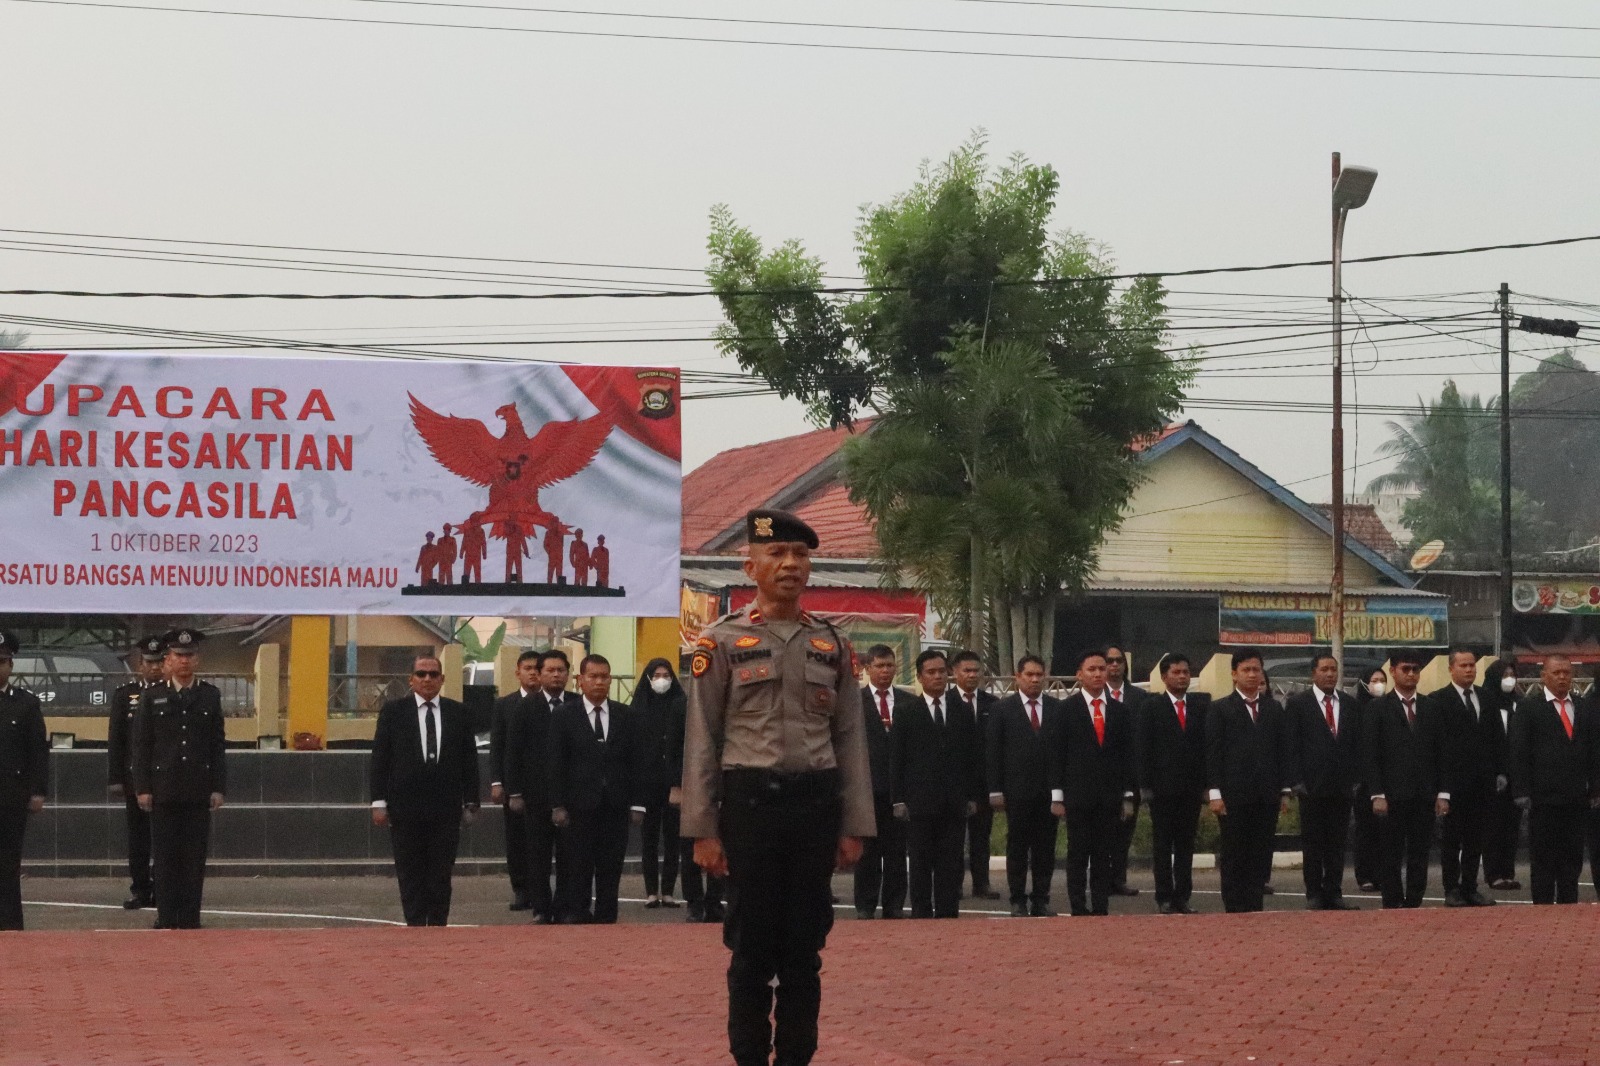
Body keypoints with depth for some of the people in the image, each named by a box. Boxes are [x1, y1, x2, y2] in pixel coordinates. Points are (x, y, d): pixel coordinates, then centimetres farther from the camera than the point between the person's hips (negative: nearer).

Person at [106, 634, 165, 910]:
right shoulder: (124, 694, 7)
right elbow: (115, 740, 5)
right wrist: (116, 779, -1)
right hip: (135, 776, 1)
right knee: (138, 836, 3)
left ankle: (161, 888, 4)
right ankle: (140, 890, 9)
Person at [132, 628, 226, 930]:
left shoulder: (210, 695, 9)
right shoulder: (153, 696, 5)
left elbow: (218, 745, 8)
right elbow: (141, 744, 4)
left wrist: (218, 788, 1)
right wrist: (142, 788, -3)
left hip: (198, 791, 1)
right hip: (163, 789, -1)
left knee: (195, 857, 0)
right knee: (164, 857, 0)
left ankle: (190, 919, 5)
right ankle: (166, 919, 5)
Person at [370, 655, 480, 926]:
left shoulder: (458, 713, 8)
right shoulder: (393, 711, 3)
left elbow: (469, 761, 9)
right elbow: (380, 759, 2)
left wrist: (470, 802, 5)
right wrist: (379, 802, -4)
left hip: (446, 809, 1)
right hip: (405, 809, -1)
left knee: (441, 874, 4)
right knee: (410, 876, 2)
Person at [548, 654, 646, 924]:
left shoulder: (625, 716, 9)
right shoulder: (565, 716, 3)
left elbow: (636, 762, 9)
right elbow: (556, 765, -1)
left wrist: (636, 804, 2)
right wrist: (558, 805, -7)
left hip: (616, 807, 2)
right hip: (579, 807, -2)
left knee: (611, 869, 3)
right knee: (579, 868, 0)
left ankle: (606, 919, 7)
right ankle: (575, 918, 5)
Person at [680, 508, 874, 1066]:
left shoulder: (832, 643, 8)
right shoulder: (722, 640, -1)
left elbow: (850, 738, 9)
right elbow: (702, 741, -2)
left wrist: (854, 827, 4)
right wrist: (702, 830, -6)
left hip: (817, 802, 3)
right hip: (750, 800, -3)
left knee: (806, 943, 7)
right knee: (752, 942, 3)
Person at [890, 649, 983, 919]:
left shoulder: (963, 712, 11)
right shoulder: (906, 714, 3)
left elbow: (974, 757, 11)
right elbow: (896, 760, 1)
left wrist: (973, 796, 4)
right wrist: (898, 800, -5)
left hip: (955, 803, 2)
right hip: (919, 803, -2)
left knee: (951, 865, 2)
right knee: (921, 864, 1)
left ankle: (948, 915, 5)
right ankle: (921, 915, 5)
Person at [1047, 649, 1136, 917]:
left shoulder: (1119, 711, 10)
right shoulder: (1066, 710, 0)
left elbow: (1127, 756, 12)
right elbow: (1055, 755, -1)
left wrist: (1128, 795, 7)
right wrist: (1057, 796, -6)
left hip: (1110, 796, 3)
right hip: (1078, 794, -3)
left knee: (1104, 855, 3)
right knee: (1078, 854, 0)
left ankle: (1101, 907, 7)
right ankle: (1078, 909, 4)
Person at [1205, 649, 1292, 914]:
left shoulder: (1275, 709, 14)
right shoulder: (1220, 709, 4)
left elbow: (1285, 750, 13)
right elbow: (1212, 753, -1)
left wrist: (1285, 790, 6)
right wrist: (1214, 793, -9)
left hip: (1267, 796, 3)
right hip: (1233, 796, -3)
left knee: (1262, 858, 1)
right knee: (1234, 857, -1)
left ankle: (1255, 908, 6)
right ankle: (1234, 910, 3)